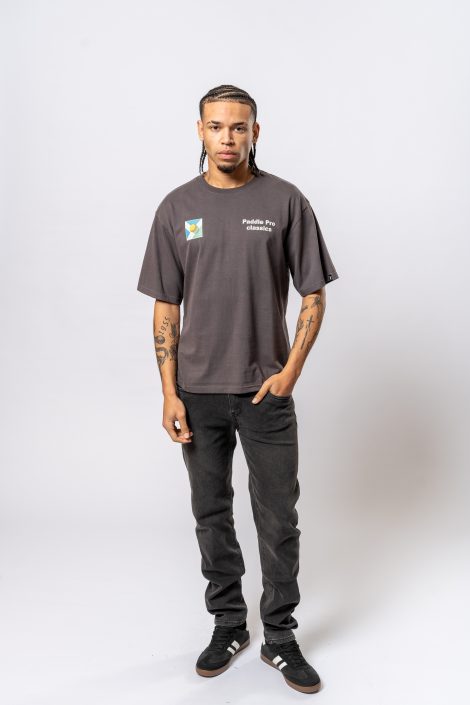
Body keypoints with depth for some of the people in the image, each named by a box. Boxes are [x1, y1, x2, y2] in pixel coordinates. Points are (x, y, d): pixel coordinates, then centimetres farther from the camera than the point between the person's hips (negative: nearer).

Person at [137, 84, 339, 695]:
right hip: (199, 392, 2)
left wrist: (291, 370, -10)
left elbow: (313, 295, 1)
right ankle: (228, 626, 30)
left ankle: (280, 635, 22)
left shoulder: (286, 201, -2)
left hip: (266, 391, -1)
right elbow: (166, 307, 3)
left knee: (279, 519, 5)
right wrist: (170, 392, -3)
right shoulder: (178, 207, 2)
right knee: (212, 515, 12)